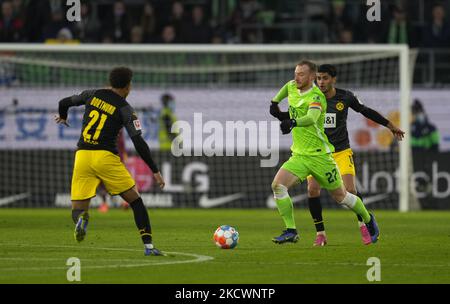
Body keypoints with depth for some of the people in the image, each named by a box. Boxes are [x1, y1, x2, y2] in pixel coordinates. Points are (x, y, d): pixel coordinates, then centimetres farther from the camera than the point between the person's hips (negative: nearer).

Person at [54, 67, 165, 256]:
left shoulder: (92, 95, 9)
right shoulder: (124, 109, -2)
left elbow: (64, 103, 22)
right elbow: (139, 142, -10)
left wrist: (62, 117, 46)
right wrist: (155, 171, -6)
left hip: (82, 155, 3)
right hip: (105, 156, -3)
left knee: (78, 208, 6)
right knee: (135, 201, 11)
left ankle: (81, 218, -32)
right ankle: (148, 246, 3)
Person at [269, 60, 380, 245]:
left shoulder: (316, 96, -19)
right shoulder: (292, 87, 4)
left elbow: (312, 118, -40)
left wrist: (293, 122, -56)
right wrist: (274, 102, 24)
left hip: (319, 155, -6)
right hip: (298, 155, 6)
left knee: (340, 196, 7)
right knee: (278, 185, -17)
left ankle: (368, 219, 35)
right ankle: (290, 231, -11)